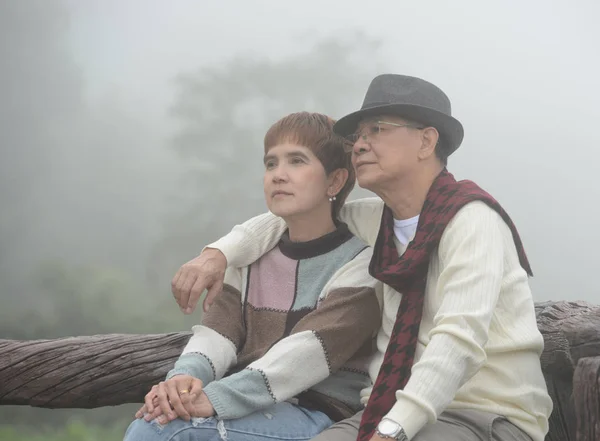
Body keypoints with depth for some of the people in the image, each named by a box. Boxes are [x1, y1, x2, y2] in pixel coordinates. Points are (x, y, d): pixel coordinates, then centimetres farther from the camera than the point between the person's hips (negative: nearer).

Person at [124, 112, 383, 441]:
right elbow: (219, 327, 4)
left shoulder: (360, 261, -1)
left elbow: (311, 346, -16)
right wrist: (187, 375, -21)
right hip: (254, 411, 5)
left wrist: (216, 398, -29)